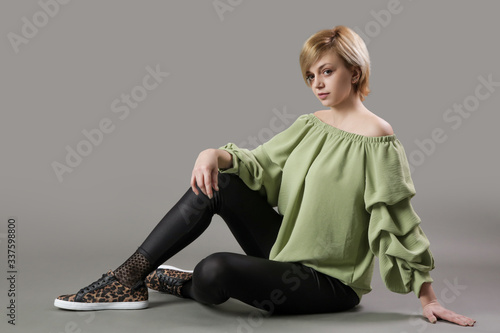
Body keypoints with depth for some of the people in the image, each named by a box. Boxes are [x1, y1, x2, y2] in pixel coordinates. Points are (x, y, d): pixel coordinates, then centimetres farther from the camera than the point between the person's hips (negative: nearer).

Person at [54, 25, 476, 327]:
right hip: (287, 249, 7)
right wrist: (218, 154, -16)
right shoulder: (309, 124, 8)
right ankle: (128, 278, -7)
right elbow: (261, 165, 5)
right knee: (216, 183, -11)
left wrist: (428, 297, -11)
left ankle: (185, 285, 9)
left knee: (216, 270, -30)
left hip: (330, 282, -7)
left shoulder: (377, 138, -14)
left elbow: (398, 220, -14)